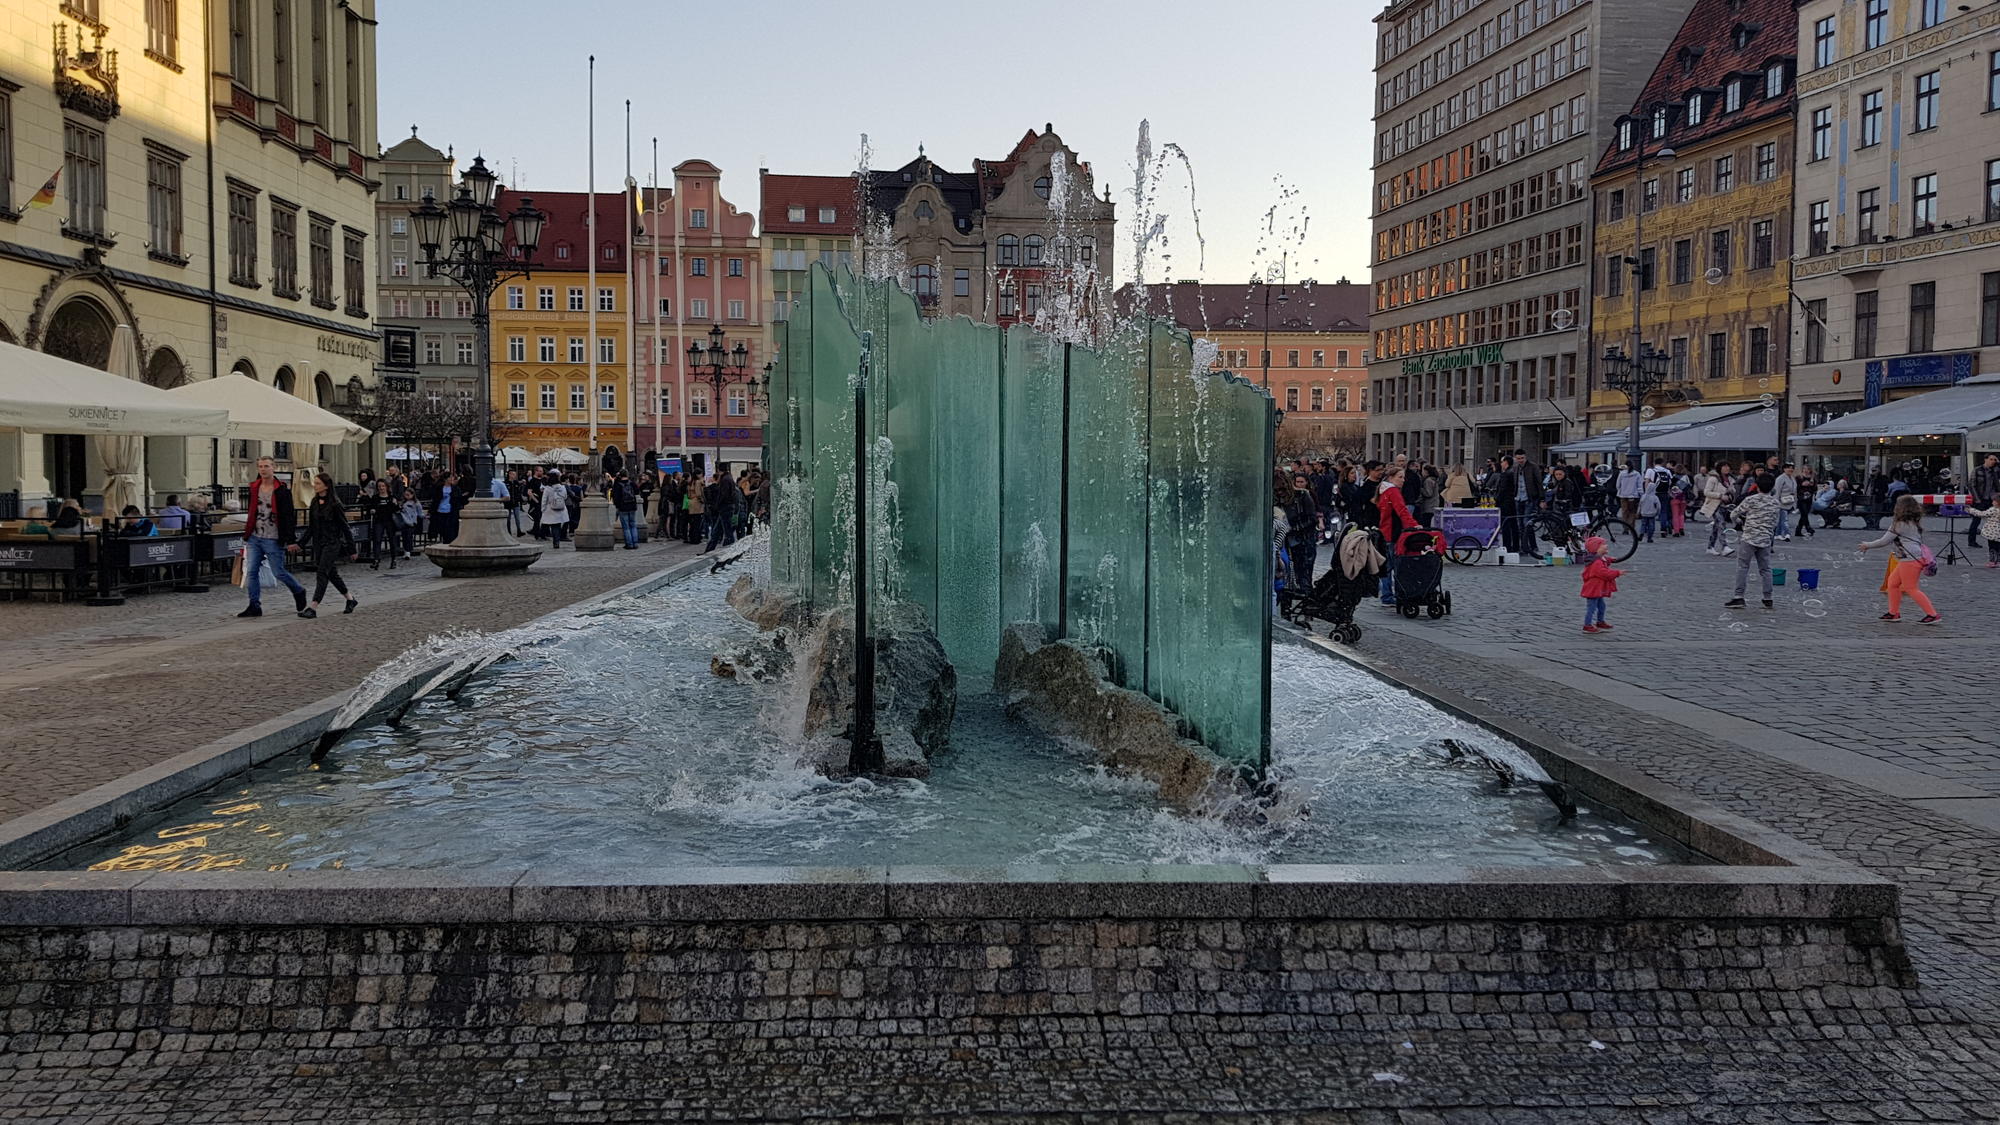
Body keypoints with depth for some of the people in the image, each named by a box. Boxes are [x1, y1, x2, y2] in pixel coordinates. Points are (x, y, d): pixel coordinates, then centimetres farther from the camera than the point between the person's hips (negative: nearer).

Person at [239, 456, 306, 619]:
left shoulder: (282, 489, -10)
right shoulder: (254, 488, 9)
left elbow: (289, 516, -12)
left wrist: (291, 540, -16)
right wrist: (247, 533, 21)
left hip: (273, 540, -6)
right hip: (254, 538, 6)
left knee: (278, 572, 1)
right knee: (251, 572, 1)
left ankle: (299, 592, 27)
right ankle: (255, 606, 7)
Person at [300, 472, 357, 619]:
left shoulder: (334, 504, -12)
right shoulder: (314, 502, 7)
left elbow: (344, 527, -10)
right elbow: (310, 526, 13)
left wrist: (351, 549, -8)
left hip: (332, 543, -7)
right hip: (318, 543, 7)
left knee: (322, 573, -11)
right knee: (331, 573, 13)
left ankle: (313, 608, -13)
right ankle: (350, 599, 29)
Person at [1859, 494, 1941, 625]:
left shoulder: (1900, 525, -11)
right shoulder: (1915, 522, 14)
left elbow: (1884, 541, -6)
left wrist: (1867, 545, 5)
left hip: (1910, 560, -9)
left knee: (1911, 589, -6)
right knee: (1892, 582, 16)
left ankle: (1933, 615, -8)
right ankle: (1894, 613, 19)